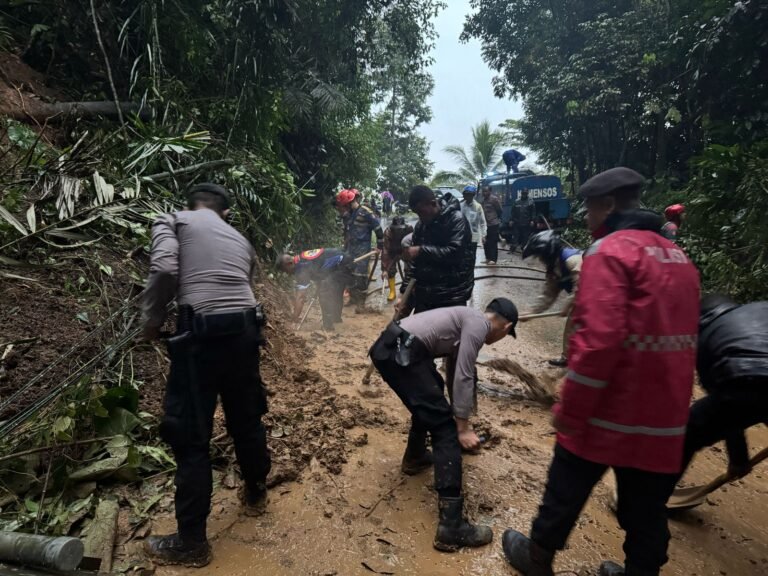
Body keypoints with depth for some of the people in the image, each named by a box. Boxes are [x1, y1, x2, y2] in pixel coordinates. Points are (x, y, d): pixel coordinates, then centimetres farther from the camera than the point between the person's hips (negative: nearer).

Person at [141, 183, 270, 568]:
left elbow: (165, 269, -10)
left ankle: (191, 542, 20)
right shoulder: (239, 239, 23)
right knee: (246, 418, 23)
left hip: (202, 332, -5)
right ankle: (255, 494, 44)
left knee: (190, 436, 7)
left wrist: (151, 320, 2)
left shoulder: (173, 220, 8)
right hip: (245, 329, 6)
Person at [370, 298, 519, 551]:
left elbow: (460, 375, 39)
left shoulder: (467, 320, 28)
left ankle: (415, 457, 47)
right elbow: (463, 379, -7)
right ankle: (451, 527, -5)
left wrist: (463, 418, 50)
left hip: (389, 348, 10)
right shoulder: (479, 324, 1)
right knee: (445, 429, -6)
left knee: (430, 396, 33)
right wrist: (463, 428, 1)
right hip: (399, 353, -10)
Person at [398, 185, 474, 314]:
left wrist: (421, 251, -24)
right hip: (425, 294, 6)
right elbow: (414, 263, 9)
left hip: (453, 296, -6)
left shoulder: (456, 219, -9)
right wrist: (405, 292, 2)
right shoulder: (420, 225, 8)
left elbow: (455, 251, -23)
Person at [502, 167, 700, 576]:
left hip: (609, 412, -6)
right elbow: (677, 332, 17)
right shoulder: (678, 257, 11)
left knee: (566, 493, 15)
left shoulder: (609, 251, -14)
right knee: (647, 511, 18)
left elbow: (598, 340, -24)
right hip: (664, 416, 7)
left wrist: (570, 410, -16)